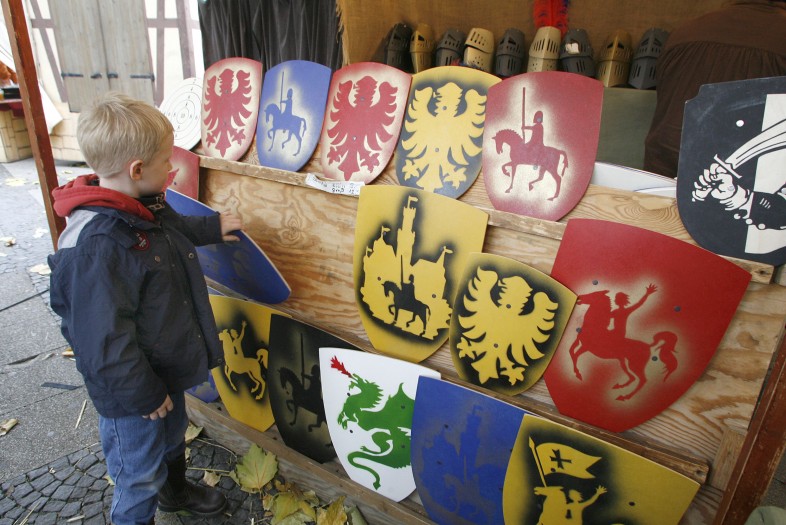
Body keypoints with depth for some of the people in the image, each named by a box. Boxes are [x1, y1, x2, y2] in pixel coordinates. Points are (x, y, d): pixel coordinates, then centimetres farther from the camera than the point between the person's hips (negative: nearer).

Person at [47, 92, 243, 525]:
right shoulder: (95, 246, -35)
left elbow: (173, 229, 22)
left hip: (166, 372, 9)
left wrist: (212, 228, 28)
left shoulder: (143, 209, -5)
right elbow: (105, 341, -30)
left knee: (172, 438, 33)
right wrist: (144, 395, -20)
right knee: (140, 475, 15)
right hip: (131, 393, -9)